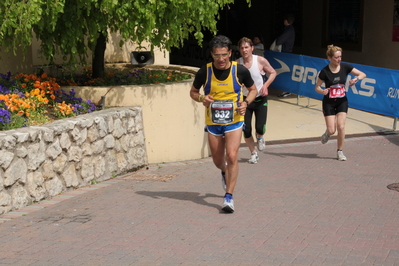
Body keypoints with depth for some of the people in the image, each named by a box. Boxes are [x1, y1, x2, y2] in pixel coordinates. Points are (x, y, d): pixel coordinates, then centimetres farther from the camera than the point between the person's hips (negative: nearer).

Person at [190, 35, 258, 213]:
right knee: (218, 161, 13)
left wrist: (246, 102, -14)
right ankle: (225, 173, 51)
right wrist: (201, 98, -17)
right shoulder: (204, 72, -10)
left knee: (232, 156, -17)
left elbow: (253, 89, 6)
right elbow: (193, 92, 6)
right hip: (213, 123, 2)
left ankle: (229, 197, -9)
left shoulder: (240, 70, -11)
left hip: (234, 121, -2)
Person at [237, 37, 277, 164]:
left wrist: (266, 85, -12)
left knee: (260, 127, -13)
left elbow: (273, 73, 3)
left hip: (260, 99, -1)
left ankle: (260, 137, 26)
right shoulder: (237, 64, -8)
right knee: (246, 130, -2)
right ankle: (253, 154, 21)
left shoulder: (260, 61, -11)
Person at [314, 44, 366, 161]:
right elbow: (317, 87, -5)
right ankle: (327, 133, 33)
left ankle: (340, 151, 6)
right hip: (329, 102, -2)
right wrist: (322, 91, -27)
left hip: (342, 101, 2)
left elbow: (363, 74, -2)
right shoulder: (325, 71, -15)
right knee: (332, 130, -7)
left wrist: (356, 79, -23)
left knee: (341, 126, -12)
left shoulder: (345, 67, -7)